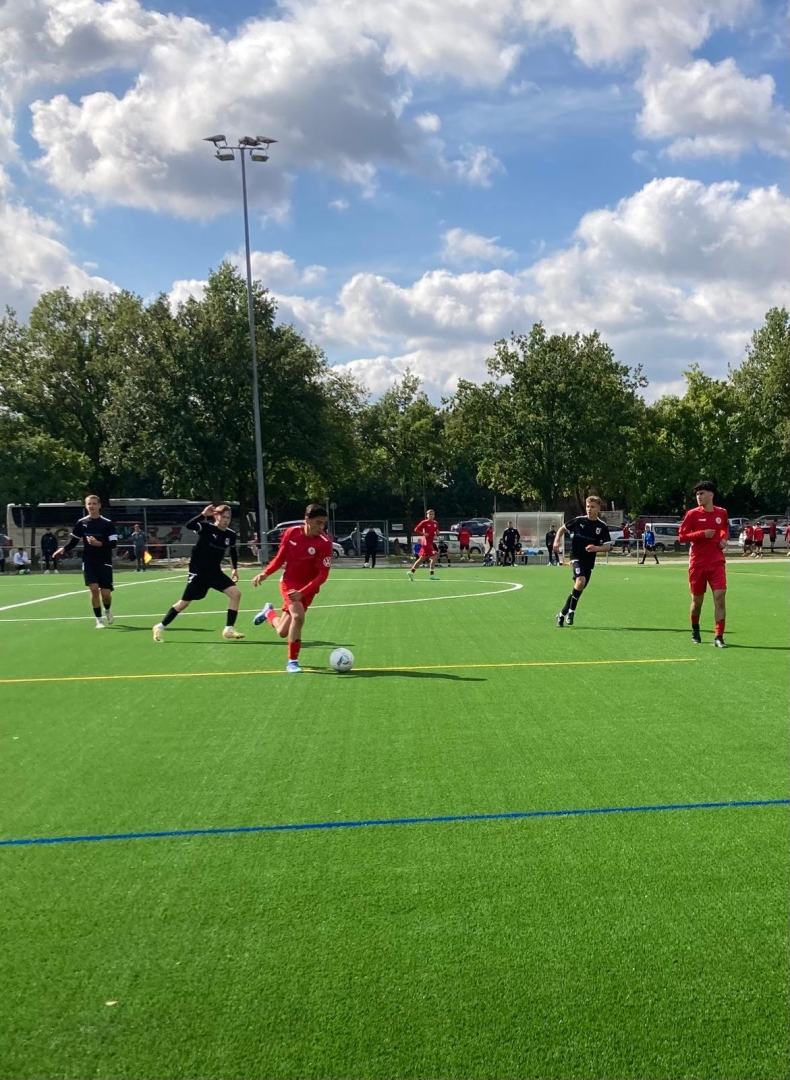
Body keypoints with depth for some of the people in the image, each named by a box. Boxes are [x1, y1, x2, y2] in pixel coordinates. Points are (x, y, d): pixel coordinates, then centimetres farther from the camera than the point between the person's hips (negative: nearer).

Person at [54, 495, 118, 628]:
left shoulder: (107, 523, -7)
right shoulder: (81, 523, 3)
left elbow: (114, 544, -12)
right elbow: (73, 541, 12)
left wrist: (99, 543, -27)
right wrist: (63, 549, -6)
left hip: (104, 562, -2)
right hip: (88, 562, 2)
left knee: (105, 593, -2)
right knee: (94, 589, -13)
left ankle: (107, 611, 33)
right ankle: (98, 620, 1)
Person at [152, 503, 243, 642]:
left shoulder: (230, 535, -1)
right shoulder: (207, 527, -17)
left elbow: (233, 551, 20)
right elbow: (189, 525, -35)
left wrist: (235, 568, 20)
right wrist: (203, 515, -45)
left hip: (215, 572, 5)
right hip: (198, 572, -5)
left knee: (236, 593, -11)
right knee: (185, 602, 2)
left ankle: (229, 629, -5)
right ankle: (160, 627, 21)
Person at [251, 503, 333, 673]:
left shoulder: (324, 542, -19)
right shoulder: (291, 533, -11)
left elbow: (323, 574, -21)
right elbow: (280, 558, 4)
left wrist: (302, 592, -32)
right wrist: (264, 573, -10)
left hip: (308, 589, 1)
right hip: (289, 581, -1)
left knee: (283, 632, -2)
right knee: (298, 616, -25)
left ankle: (269, 612, 31)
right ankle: (292, 661, -5)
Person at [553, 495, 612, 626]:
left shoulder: (602, 526, -1)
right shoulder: (579, 520, -3)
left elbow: (608, 546, -2)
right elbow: (563, 528, 10)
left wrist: (596, 548, -21)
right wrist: (557, 540, -7)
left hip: (589, 561, 3)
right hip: (576, 557, -3)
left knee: (578, 588, 8)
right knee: (581, 580, -28)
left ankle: (562, 614, 26)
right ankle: (571, 611, -10)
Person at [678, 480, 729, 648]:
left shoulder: (722, 513, 4)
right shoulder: (693, 514, -4)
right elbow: (681, 537, -6)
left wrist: (724, 538, 3)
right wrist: (702, 534, -18)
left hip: (717, 562, 1)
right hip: (698, 563, -1)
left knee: (720, 597, -12)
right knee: (697, 600, 10)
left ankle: (719, 637, -8)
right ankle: (695, 630, 36)